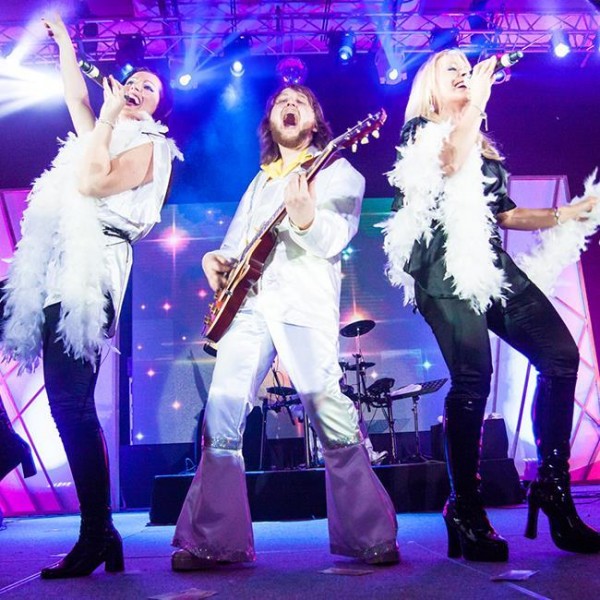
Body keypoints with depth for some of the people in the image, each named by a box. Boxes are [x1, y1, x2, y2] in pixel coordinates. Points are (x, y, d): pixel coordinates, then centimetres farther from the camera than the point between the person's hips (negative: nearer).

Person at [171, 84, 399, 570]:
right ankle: (214, 542, 1)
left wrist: (304, 217, -27)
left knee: (331, 415, -14)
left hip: (303, 302, -5)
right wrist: (216, 261, 6)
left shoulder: (337, 172, 10)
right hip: (248, 303, 5)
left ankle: (370, 538, -2)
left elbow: (333, 242, -6)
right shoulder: (258, 183, 28)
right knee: (222, 415, -5)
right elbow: (235, 245, 29)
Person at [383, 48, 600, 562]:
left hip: (491, 263, 7)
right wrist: (482, 92, -5)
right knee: (473, 376, -22)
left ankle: (552, 486, 2)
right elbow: (450, 160, -13)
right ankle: (466, 510, -9)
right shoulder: (419, 131, 11)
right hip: (444, 263, -6)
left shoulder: (485, 147, 28)